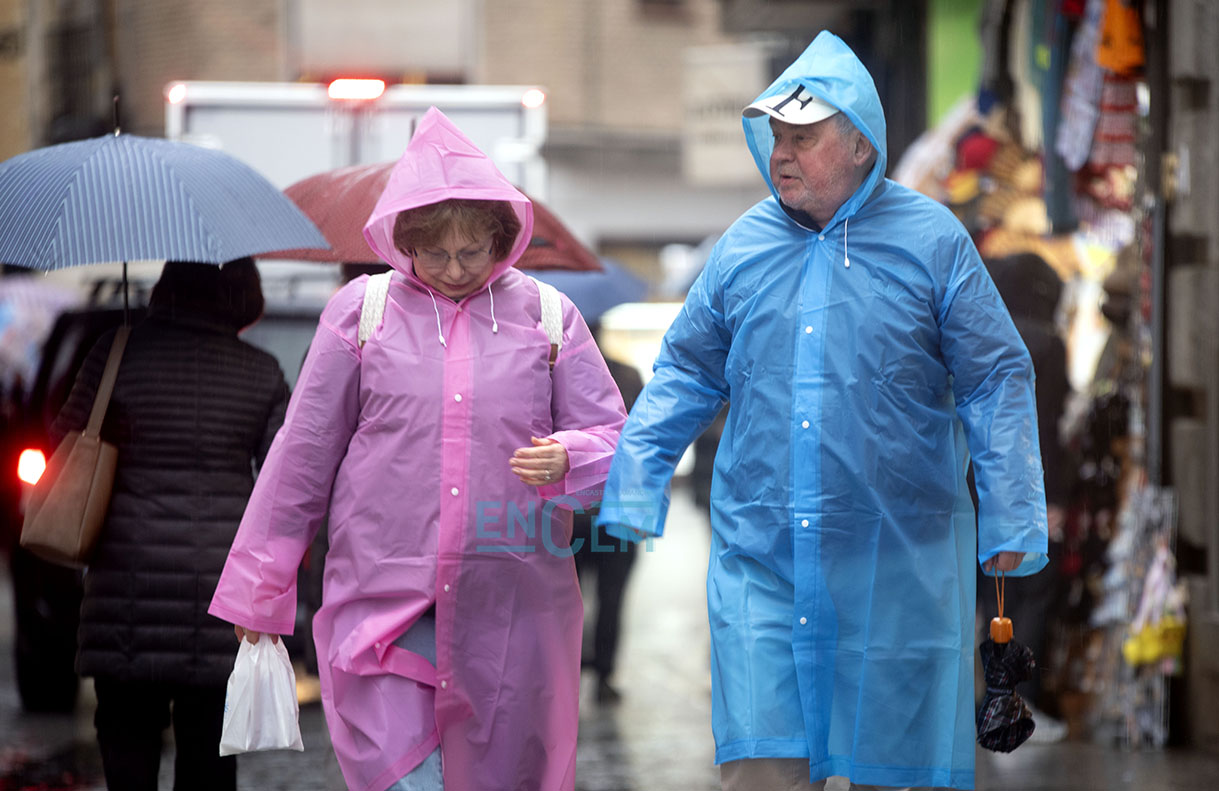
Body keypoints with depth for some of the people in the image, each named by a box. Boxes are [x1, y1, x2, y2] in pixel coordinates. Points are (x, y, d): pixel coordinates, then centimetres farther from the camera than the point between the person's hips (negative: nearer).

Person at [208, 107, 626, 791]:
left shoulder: (547, 316, 7)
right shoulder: (362, 311, 5)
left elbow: (614, 439, 9)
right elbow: (304, 452, 10)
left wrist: (567, 459, -15)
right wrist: (260, 587, 11)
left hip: (509, 611, 1)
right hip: (382, 602, -1)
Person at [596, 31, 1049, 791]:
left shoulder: (931, 241, -1)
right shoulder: (744, 245, 7)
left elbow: (996, 381, 1)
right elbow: (687, 371, 15)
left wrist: (1011, 518, -4)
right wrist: (634, 489, 7)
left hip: (897, 562, -2)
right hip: (761, 556, 2)